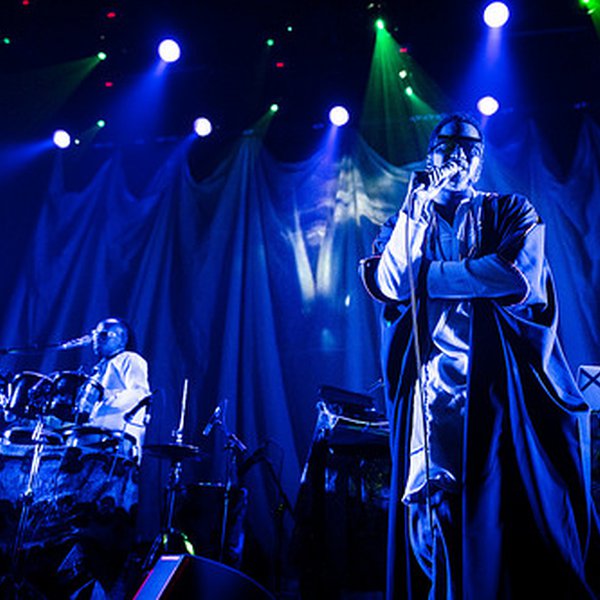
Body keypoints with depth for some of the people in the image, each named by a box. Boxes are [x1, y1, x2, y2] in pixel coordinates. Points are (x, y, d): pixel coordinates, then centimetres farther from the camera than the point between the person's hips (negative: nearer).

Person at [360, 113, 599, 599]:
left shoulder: (511, 212, 13)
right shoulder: (405, 225, 18)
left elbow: (518, 275, -8)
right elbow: (388, 285, -2)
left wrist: (423, 275, -3)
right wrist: (418, 207, -1)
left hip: (508, 390, -1)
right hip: (431, 392, 1)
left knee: (518, 526, -4)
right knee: (431, 522, -2)